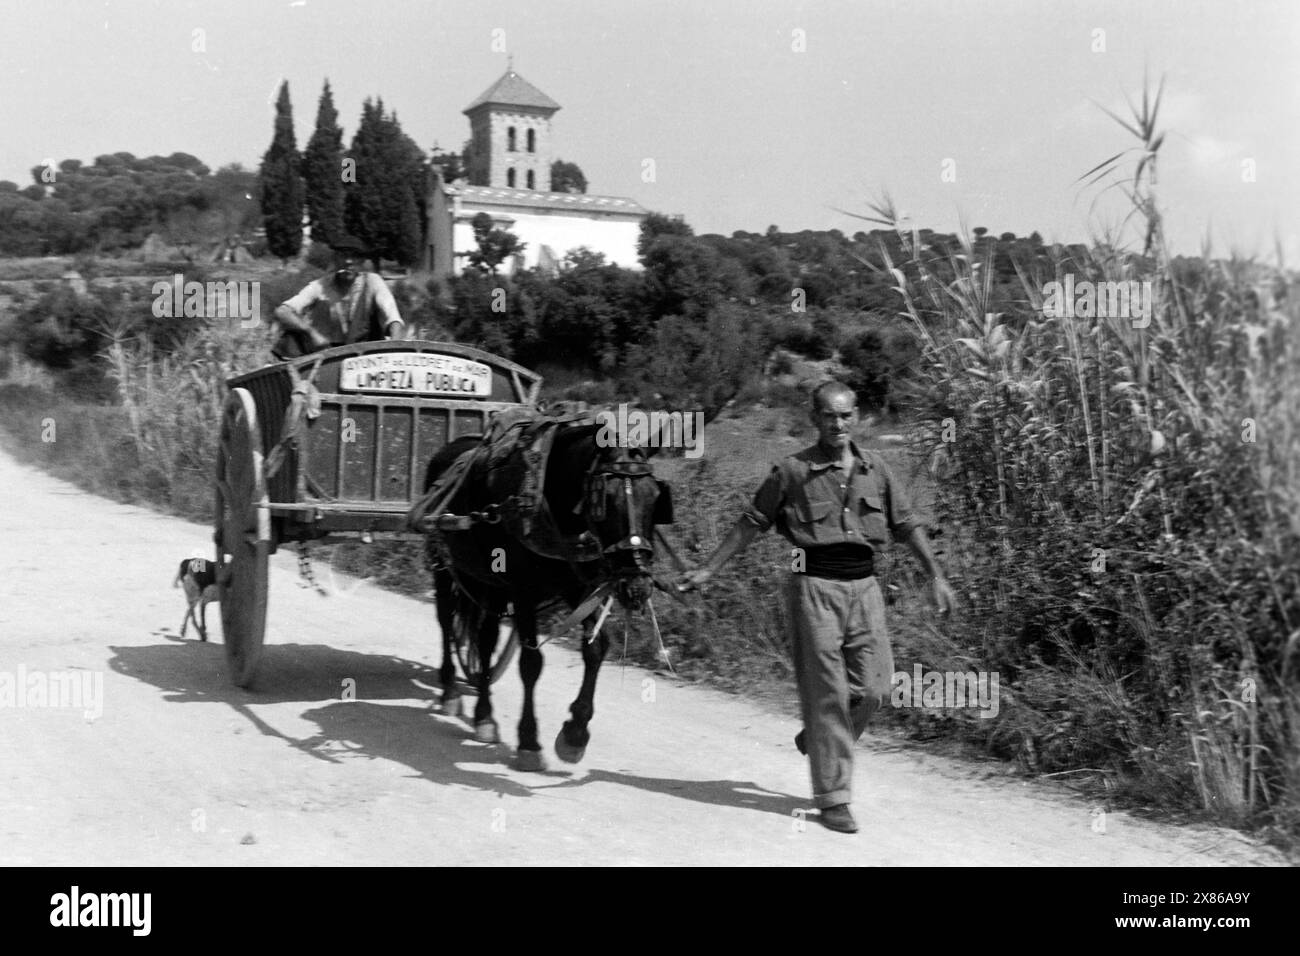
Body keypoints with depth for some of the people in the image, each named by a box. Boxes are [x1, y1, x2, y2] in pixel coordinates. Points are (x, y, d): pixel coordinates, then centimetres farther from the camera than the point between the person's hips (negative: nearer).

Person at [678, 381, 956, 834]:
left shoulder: (875, 469, 10)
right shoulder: (792, 471, -1)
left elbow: (907, 524, 17)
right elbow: (750, 524, 5)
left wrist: (936, 576, 14)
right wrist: (707, 570, 4)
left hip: (864, 586, 4)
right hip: (815, 586, -4)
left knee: (873, 687, -1)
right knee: (827, 691, -3)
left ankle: (816, 739, 29)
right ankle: (832, 798, 6)